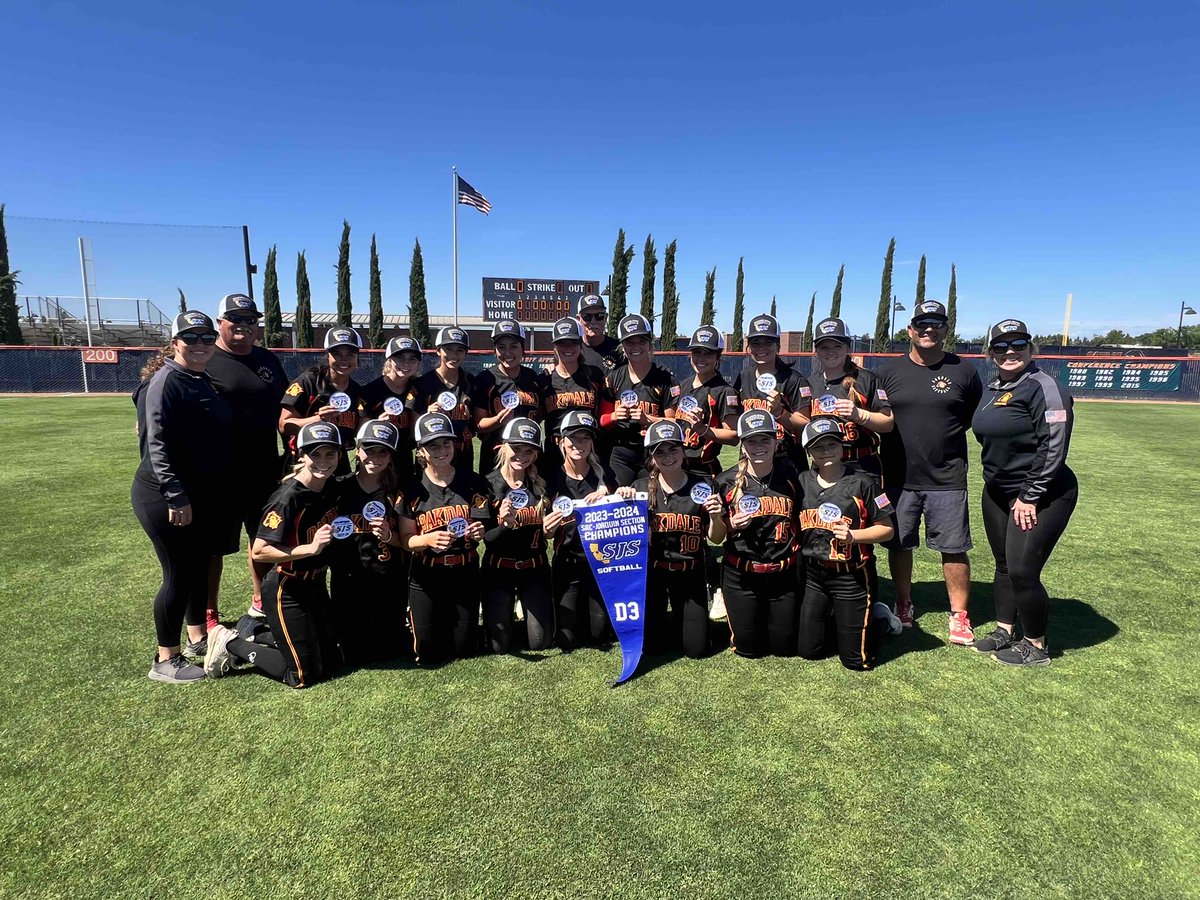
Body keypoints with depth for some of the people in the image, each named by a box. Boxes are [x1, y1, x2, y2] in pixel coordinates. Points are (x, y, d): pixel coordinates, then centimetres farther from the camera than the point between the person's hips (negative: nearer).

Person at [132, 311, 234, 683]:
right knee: (179, 575, -1)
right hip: (167, 499, -9)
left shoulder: (205, 382, 12)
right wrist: (176, 497, -24)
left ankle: (198, 636, 34)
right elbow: (157, 444, -21)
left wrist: (219, 492, 19)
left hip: (205, 496, 9)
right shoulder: (165, 381, -15)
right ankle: (166, 660, 13)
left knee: (200, 568, 18)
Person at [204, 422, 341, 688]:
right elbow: (259, 551, -26)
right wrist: (311, 548, -33)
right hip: (285, 591, -8)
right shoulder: (288, 497, -25)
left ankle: (251, 632, 27)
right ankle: (231, 643, 14)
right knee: (305, 675, 1)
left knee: (327, 659, 18)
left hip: (315, 585, 8)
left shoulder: (328, 489, -2)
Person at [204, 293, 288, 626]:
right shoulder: (206, 361, -8)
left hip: (265, 470, 5)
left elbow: (283, 411, 15)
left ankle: (260, 601, 35)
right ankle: (209, 615, 24)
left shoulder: (268, 360, 9)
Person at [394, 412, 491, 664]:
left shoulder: (472, 483, -5)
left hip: (465, 575, 1)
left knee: (463, 650, 10)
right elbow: (405, 540, -5)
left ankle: (448, 622, 40)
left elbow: (482, 527, 1)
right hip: (426, 579, -1)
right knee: (428, 654, 8)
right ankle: (418, 617, 36)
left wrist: (478, 532, -23)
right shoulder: (412, 489, -8)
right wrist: (428, 539, -26)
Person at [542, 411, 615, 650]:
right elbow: (548, 534, -1)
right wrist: (547, 528, -24)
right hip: (567, 563, 0)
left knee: (599, 633, 4)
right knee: (568, 639, -1)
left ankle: (592, 606, 34)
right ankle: (577, 606, 29)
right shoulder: (552, 478, -4)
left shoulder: (604, 476, -4)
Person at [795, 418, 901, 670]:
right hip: (813, 575, 4)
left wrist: (853, 535, -20)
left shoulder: (861, 483, -10)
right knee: (807, 650, 10)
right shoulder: (802, 482, 2)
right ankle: (832, 615, 36)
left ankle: (881, 617, 30)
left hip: (851, 576, -4)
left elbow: (886, 529, -6)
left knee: (856, 660, 4)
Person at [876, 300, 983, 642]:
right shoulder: (890, 370, 4)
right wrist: (878, 469, 0)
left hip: (947, 480, -1)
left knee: (953, 549, 4)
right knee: (898, 545, 11)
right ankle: (903, 605, 29)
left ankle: (959, 615, 19)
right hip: (898, 478, 1)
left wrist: (946, 435, 0)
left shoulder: (963, 371, 2)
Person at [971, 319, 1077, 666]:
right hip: (997, 493, 8)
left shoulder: (1043, 387, -16)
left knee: (1022, 570, -5)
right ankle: (1004, 631, 30)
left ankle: (1036, 647, 14)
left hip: (1041, 495, -8)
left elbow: (1054, 448, -20)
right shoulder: (993, 388, 9)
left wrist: (1030, 496, -19)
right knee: (1003, 566, 15)